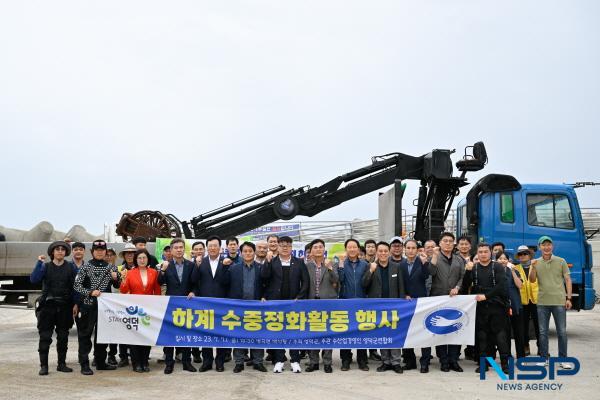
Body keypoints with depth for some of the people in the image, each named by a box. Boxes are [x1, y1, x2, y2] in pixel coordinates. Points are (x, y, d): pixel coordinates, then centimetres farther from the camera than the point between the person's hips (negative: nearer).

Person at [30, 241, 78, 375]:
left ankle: (62, 364, 17)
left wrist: (75, 304, -5)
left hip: (65, 307, 1)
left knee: (63, 337, 8)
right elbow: (34, 279, -11)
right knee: (45, 336, -3)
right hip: (48, 305, -1)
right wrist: (39, 263, -15)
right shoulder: (45, 266, 4)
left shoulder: (71, 267, 5)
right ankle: (43, 365, 3)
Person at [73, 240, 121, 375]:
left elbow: (117, 286, 17)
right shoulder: (86, 267, -2)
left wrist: (116, 278, -4)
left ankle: (100, 362, 22)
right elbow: (76, 285, -6)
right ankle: (84, 365, 2)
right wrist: (90, 292, -19)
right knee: (85, 335, -2)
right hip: (87, 305, -4)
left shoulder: (110, 267, 9)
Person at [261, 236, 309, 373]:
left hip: (294, 301, 0)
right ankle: (279, 360, 12)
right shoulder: (271, 262, 5)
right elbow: (263, 276, -10)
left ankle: (295, 360, 11)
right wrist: (268, 261, -17)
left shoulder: (299, 262, 6)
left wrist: (299, 297, -5)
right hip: (276, 301, 0)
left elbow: (305, 281, 3)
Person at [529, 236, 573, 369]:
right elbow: (532, 280, -2)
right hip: (542, 302, 2)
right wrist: (533, 267, -18)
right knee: (543, 332, 8)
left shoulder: (561, 261, 2)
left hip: (559, 302, -2)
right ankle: (544, 358, 17)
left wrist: (569, 298, -3)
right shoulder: (536, 263, 6)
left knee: (562, 332, 2)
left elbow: (568, 280, 4)